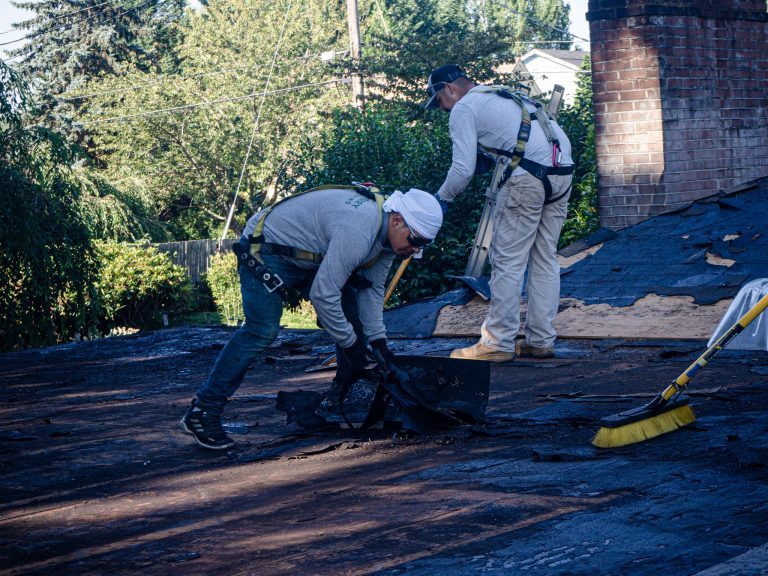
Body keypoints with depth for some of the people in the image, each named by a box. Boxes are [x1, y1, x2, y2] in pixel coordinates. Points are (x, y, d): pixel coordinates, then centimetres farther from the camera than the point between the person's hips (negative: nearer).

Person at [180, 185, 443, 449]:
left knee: (351, 310, 5)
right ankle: (202, 412, -19)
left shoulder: (388, 232, -3)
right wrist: (350, 343, -22)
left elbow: (371, 289, 6)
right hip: (265, 249, -10)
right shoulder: (357, 231, -35)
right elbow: (322, 294, -34)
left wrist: (379, 343, -2)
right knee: (262, 330, -22)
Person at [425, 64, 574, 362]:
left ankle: (498, 343, -1)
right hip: (562, 173, 8)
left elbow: (463, 168, -4)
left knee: (507, 261, -2)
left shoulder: (464, 108, 3)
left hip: (527, 178, -8)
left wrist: (442, 198, 11)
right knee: (545, 259, 13)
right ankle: (541, 340, 17)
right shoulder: (506, 94, 29)